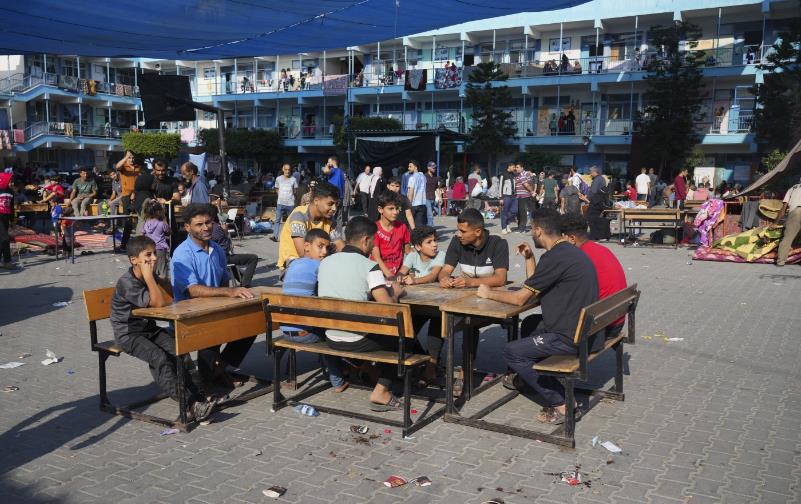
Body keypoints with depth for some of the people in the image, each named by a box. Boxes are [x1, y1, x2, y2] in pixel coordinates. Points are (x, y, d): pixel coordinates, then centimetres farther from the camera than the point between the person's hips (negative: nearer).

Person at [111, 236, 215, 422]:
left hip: (149, 328, 8)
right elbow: (158, 303, -31)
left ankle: (198, 397, -17)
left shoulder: (148, 275, 4)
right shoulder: (127, 283, -22)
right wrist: (148, 276, -29)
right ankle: (189, 405, -32)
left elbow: (162, 282, 32)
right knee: (159, 357, -29)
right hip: (128, 333, -7)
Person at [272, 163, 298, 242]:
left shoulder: (293, 179, 2)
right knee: (278, 219, -8)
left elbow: (295, 192, 12)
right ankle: (275, 236, -13)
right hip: (280, 203, 0)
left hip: (290, 203, 0)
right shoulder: (278, 179, 5)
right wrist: (281, 196, 10)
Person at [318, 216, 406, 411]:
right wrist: (395, 293, 3)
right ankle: (381, 392, 11)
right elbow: (387, 306, -20)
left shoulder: (325, 262, 3)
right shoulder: (369, 266, -14)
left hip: (331, 339, 7)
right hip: (357, 341, -6)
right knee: (397, 335, 18)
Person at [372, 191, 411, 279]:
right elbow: (376, 257, -13)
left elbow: (407, 251, 14)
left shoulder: (402, 227, 5)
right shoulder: (375, 229, -7)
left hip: (398, 272, 3)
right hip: (380, 273, -3)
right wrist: (389, 276, -25)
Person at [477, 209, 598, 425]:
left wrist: (488, 293, 0)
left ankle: (559, 403, -1)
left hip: (573, 338, -10)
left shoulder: (555, 257, -20)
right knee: (530, 323, 30)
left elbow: (520, 298, -15)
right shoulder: (569, 250, 12)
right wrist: (529, 258, 15)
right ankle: (525, 378, 46)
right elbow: (535, 289, 21)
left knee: (510, 352, -1)